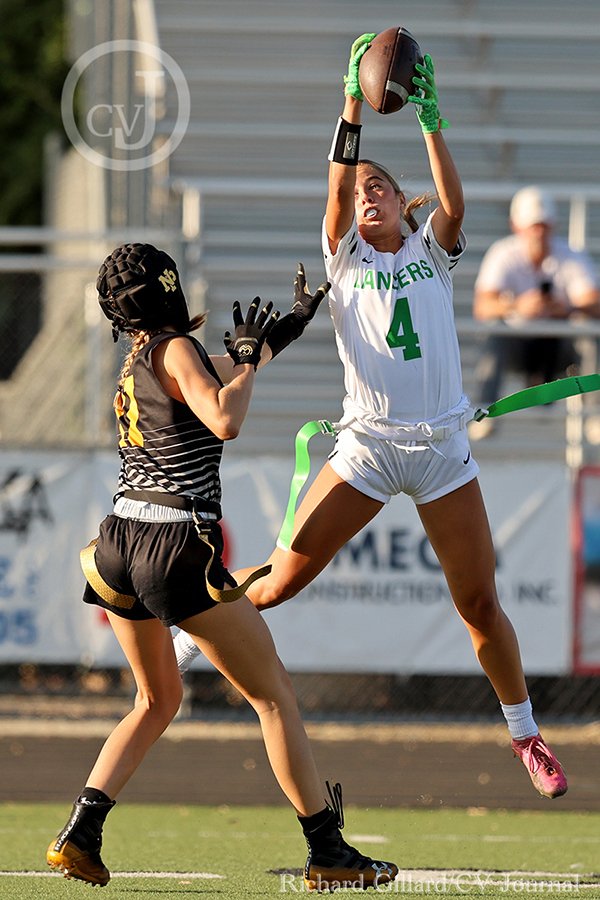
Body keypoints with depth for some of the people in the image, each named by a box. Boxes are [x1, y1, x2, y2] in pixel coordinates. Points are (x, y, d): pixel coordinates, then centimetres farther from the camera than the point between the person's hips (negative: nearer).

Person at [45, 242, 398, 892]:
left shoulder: (138, 361, 17)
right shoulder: (175, 351, -8)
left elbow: (225, 373, 35)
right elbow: (226, 420, -24)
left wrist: (291, 322, 40)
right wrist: (248, 352, -9)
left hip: (120, 542, 8)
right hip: (177, 551, -8)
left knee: (158, 700, 22)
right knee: (273, 694, 3)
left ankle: (78, 836, 7)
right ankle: (328, 852, 4)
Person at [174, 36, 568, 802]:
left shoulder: (431, 253, 7)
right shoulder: (345, 259, 6)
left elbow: (453, 204, -13)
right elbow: (337, 187, -11)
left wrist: (429, 119, -20)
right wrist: (352, 110, -19)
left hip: (441, 447, 0)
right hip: (366, 446, 0)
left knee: (479, 602, 2)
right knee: (281, 579, -5)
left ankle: (525, 735, 16)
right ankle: (190, 633, 18)